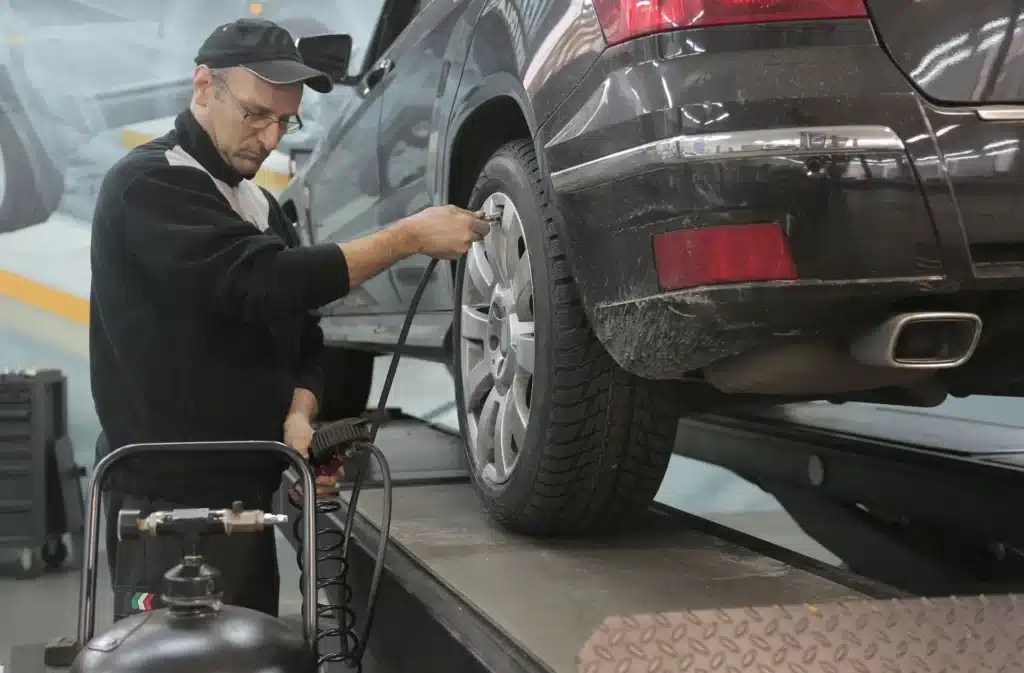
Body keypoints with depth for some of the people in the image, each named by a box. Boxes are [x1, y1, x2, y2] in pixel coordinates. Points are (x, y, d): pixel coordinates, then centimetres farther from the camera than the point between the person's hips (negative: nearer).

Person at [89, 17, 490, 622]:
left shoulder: (261, 207, 16)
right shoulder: (149, 184, -11)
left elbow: (302, 335, 13)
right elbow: (264, 283, -24)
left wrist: (299, 418, -8)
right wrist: (412, 236, -20)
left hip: (244, 492, 8)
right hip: (171, 500, -8)